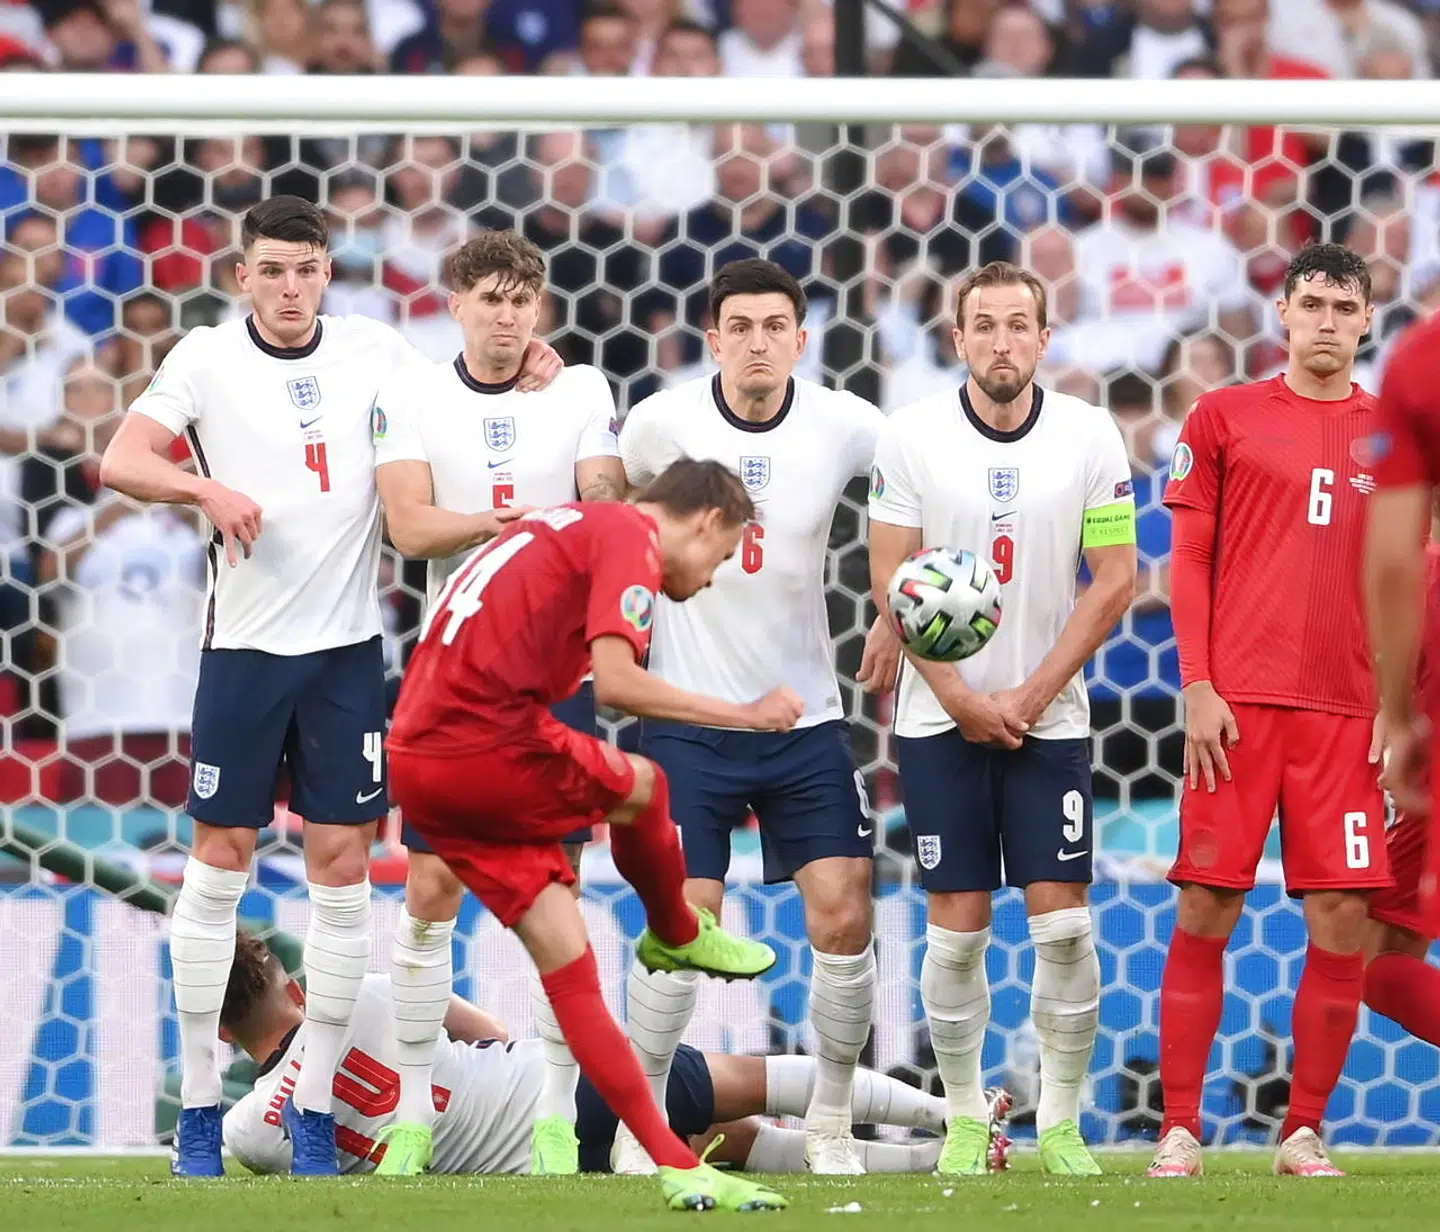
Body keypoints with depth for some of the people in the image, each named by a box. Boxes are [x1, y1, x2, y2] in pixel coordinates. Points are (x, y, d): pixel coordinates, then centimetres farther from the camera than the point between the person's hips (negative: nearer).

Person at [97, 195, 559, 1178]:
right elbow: (121, 462, -8)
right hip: (245, 644, -2)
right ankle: (200, 1105, 10)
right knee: (219, 863, 1)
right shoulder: (207, 359, -2)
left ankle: (315, 1107, 9)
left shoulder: (375, 352, 4)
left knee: (343, 868, 1)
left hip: (348, 646, 2)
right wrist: (206, 488, -25)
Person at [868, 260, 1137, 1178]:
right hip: (941, 717, 0)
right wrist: (960, 698, -7)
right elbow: (892, 581, -2)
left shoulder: (1089, 437, -3)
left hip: (1048, 716, 0)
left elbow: (1115, 579, -2)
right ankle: (965, 1119, 11)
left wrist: (1031, 695, -8)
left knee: (1063, 920, -6)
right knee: (957, 925, -1)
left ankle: (1063, 1123, 5)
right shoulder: (912, 437, -4)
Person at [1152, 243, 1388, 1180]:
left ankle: (1305, 1130, 8)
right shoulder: (1224, 417, 6)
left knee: (1342, 919, -3)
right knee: (1205, 909, -3)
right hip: (1238, 703, -1)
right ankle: (1180, 1130, 3)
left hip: (1346, 710, 2)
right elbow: (1188, 562, 5)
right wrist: (1198, 688, -4)